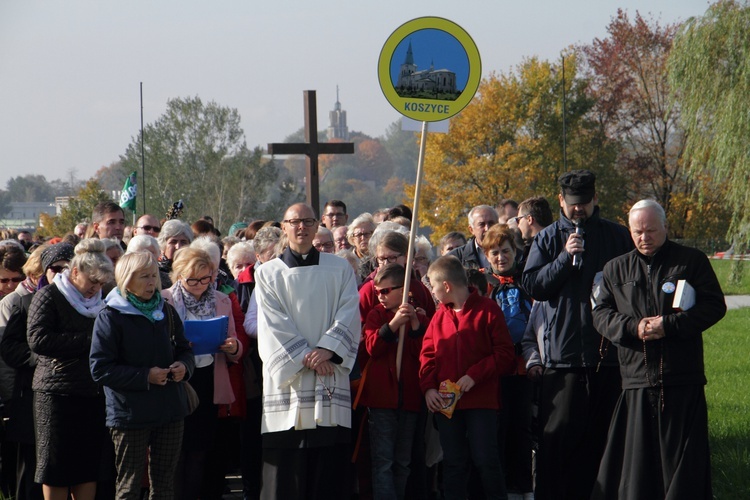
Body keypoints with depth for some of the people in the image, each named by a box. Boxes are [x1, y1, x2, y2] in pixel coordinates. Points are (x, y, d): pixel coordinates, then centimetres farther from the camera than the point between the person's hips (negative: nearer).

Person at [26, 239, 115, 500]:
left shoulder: (99, 301, 16)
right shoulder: (49, 297, -2)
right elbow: (38, 339, -15)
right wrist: (88, 341, -14)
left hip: (94, 393, 5)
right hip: (58, 394, -5)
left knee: (90, 469, 4)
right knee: (57, 473, -1)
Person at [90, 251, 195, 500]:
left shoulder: (166, 312, 10)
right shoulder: (110, 318, -7)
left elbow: (184, 349, 20)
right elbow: (100, 369, -13)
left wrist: (184, 365, -5)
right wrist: (145, 377, -19)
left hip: (169, 412, 5)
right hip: (129, 412, -5)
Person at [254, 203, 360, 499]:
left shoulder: (339, 269, 13)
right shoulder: (268, 274, 9)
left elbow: (348, 316, 2)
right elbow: (274, 324, -1)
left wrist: (327, 349, -14)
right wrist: (306, 358, -12)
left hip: (331, 378, 1)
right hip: (286, 376, -1)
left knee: (330, 466, -1)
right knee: (286, 467, -4)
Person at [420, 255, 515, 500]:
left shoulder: (487, 309, -5)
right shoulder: (439, 316, 11)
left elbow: (505, 353, -7)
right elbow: (427, 355, 11)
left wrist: (475, 375, -15)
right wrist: (428, 387, -5)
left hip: (481, 400, -5)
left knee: (485, 459, -7)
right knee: (453, 462, 9)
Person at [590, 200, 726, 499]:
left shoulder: (692, 261, 5)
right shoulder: (616, 269, 15)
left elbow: (714, 306, -2)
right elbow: (601, 314, 10)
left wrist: (669, 324, -12)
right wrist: (633, 327, -9)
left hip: (683, 381, -2)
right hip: (637, 380, 3)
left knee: (684, 460, -2)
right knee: (636, 457, 1)